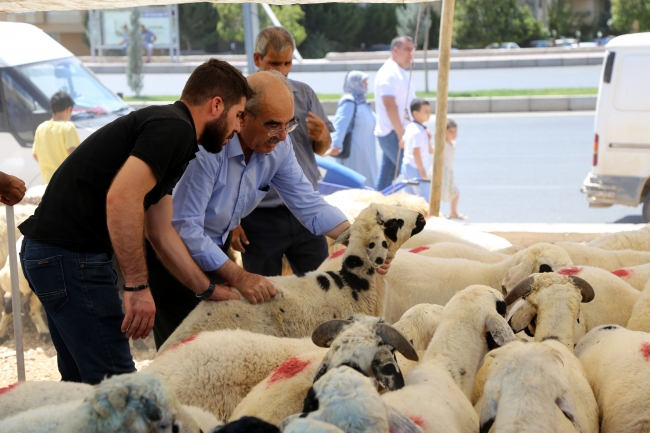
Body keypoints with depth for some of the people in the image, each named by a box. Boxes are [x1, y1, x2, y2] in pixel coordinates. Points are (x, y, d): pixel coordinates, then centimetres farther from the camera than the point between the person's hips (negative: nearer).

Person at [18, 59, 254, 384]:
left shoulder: (163, 124, 20)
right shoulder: (174, 128, -12)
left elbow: (161, 232, 23)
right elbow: (121, 198, -26)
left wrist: (209, 291, 26)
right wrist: (138, 287, -23)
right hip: (71, 256, -11)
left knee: (83, 380, 18)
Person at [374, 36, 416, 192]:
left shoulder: (401, 73, 19)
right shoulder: (389, 73, -13)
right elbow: (389, 105, -22)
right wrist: (401, 136, -26)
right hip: (393, 134, -10)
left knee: (384, 181, 11)